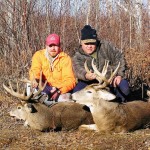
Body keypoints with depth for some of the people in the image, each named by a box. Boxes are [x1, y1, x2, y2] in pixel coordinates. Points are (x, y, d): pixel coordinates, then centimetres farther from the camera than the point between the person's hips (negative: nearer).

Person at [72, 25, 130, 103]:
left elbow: (119, 57, 7)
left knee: (123, 85, -26)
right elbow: (78, 70, -25)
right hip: (90, 84, -1)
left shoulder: (105, 46, 3)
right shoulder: (77, 57, -4)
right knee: (78, 90, -30)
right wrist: (86, 75, -50)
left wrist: (119, 74, -7)